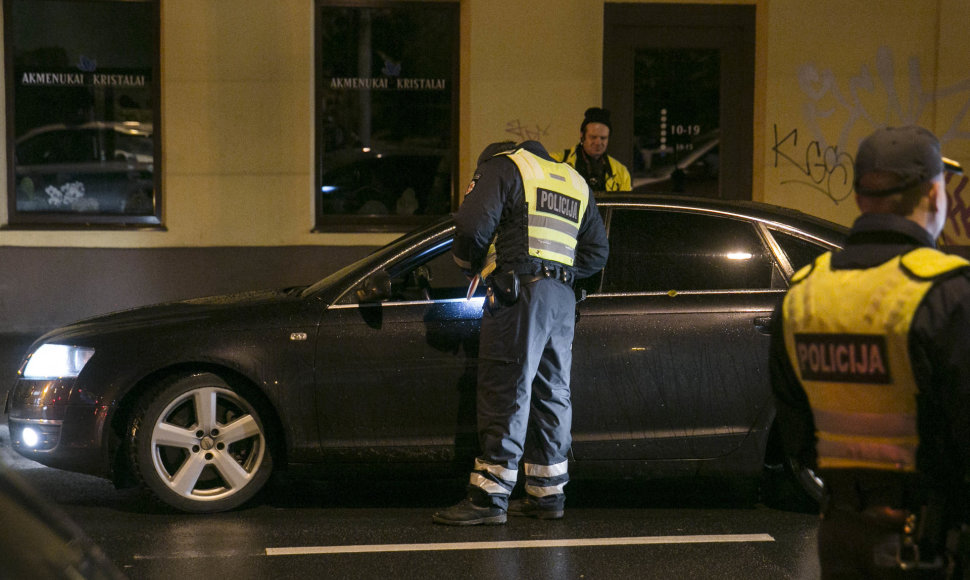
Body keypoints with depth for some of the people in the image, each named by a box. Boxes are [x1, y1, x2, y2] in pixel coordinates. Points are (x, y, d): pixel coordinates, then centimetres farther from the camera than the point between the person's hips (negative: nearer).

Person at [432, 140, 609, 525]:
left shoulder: (502, 166, 5)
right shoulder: (575, 182, 25)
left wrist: (470, 265, 8)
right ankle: (547, 493, 17)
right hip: (563, 296, 7)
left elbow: (473, 223, -9)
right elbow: (597, 251, 25)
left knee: (505, 392, -8)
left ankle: (489, 497, -9)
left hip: (519, 293, -7)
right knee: (550, 392, 12)